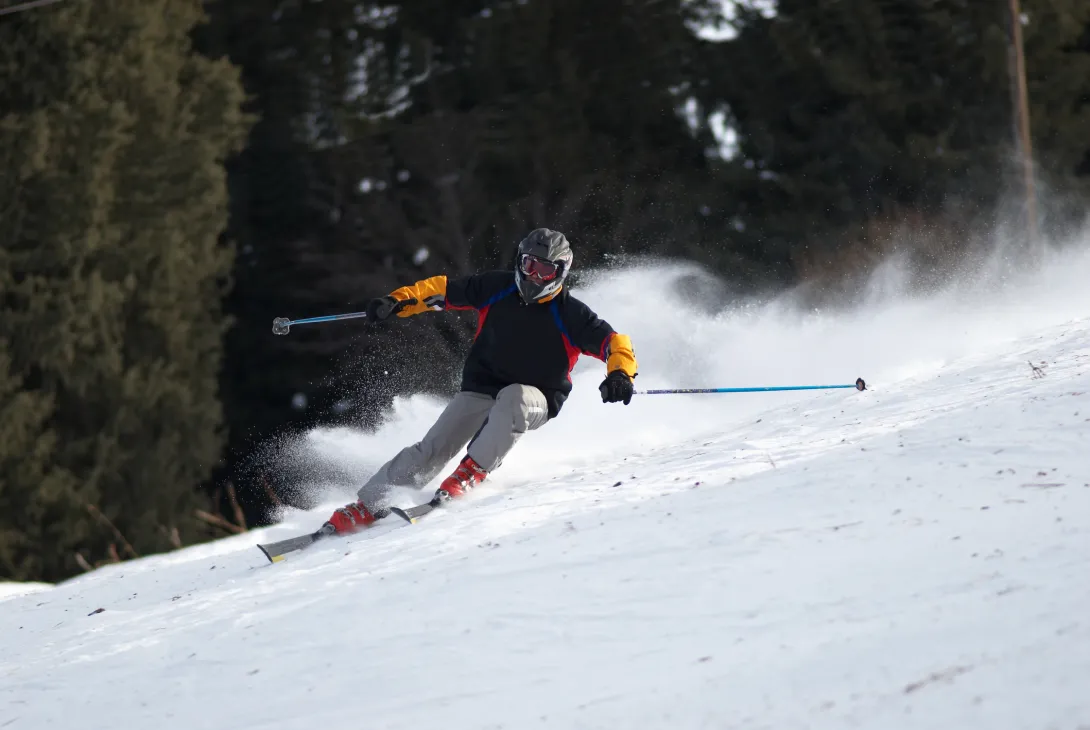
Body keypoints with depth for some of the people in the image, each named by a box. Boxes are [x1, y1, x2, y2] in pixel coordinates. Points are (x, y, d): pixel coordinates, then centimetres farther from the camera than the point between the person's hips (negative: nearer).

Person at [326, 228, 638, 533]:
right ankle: (367, 504, -3)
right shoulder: (496, 288, -6)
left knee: (513, 398, -39)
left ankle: (471, 472, -28)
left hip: (535, 401, -2)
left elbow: (614, 342, -18)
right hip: (481, 390, 2)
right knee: (431, 452, -12)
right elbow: (444, 290, 2)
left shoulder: (570, 314, -14)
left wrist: (620, 373, -40)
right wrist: (398, 301, -11)